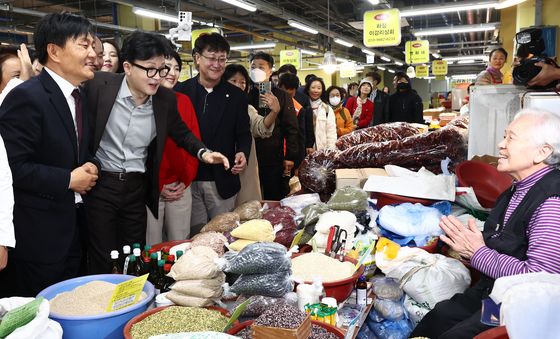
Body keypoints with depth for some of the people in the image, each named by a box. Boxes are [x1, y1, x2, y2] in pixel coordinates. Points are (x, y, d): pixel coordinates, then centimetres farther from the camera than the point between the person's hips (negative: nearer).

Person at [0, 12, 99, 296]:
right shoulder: (26, 97, -17)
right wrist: (68, 179, -16)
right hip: (39, 230, -7)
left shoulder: (80, 96, 9)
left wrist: (90, 167, -2)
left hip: (74, 224, 8)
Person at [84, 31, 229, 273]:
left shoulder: (166, 99, -2)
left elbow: (182, 133, 11)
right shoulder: (99, 85, -12)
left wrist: (202, 152, -5)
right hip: (100, 183, -3)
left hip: (137, 188, 3)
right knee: (103, 262, 4)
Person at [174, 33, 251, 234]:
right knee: (195, 236, 9)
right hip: (188, 179, 0)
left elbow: (243, 134, 7)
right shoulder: (180, 91, 2)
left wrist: (243, 153, -15)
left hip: (222, 182, 0)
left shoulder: (236, 96, 4)